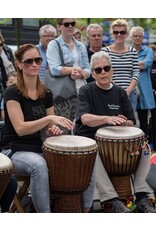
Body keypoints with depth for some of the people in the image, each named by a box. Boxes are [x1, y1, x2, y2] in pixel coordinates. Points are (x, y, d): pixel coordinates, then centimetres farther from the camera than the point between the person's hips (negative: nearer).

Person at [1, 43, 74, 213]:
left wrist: (53, 129, -8)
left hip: (39, 148, 6)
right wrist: (49, 118, -30)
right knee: (39, 164, -38)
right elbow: (20, 128, -21)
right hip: (15, 150, -6)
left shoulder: (46, 93, 7)